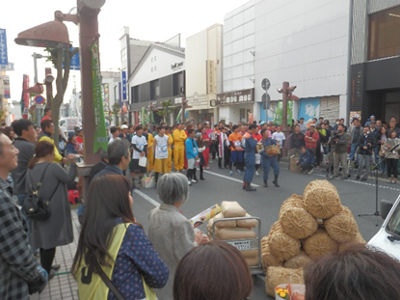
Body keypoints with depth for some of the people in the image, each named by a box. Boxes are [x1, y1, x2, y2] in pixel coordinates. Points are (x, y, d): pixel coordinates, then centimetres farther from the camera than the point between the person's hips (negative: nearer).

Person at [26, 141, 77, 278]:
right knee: (50, 240, 4)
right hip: (54, 210, -7)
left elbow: (29, 191, 9)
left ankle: (44, 267, 33)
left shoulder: (30, 169, 2)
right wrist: (73, 164, -4)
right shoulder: (53, 167, -18)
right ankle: (46, 272, 13)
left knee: (43, 238, 19)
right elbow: (69, 178, -12)